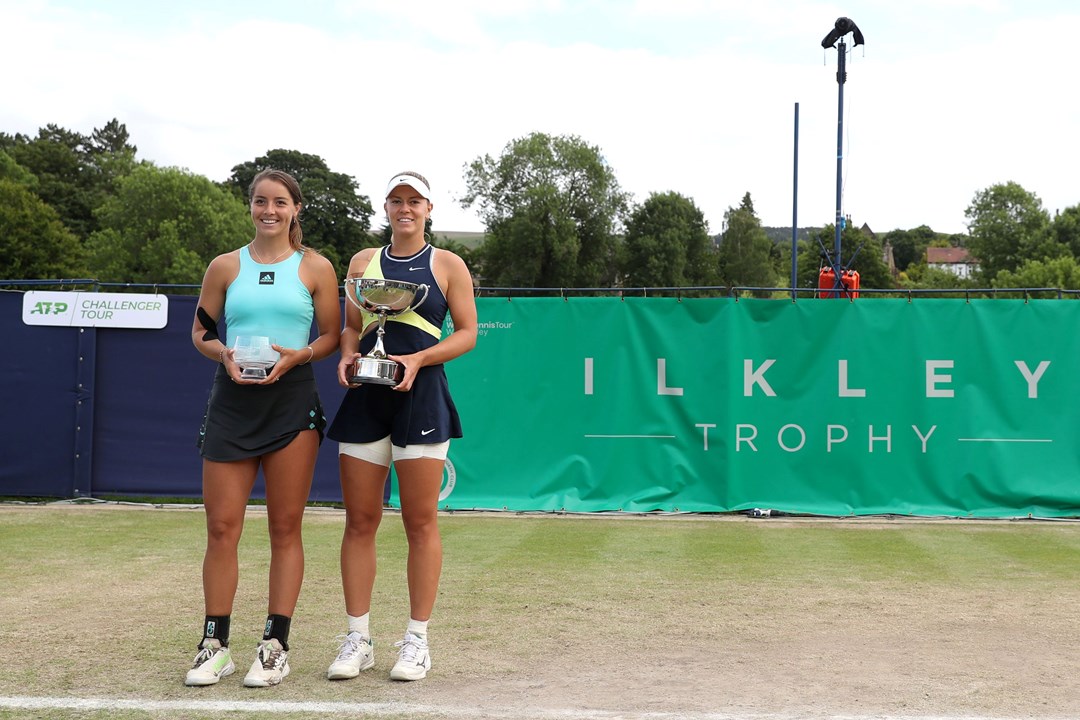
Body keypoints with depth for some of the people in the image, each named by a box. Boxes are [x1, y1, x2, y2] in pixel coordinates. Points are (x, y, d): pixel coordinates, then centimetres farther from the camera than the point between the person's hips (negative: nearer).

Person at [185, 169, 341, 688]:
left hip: (292, 401, -1)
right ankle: (215, 647, 11)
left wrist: (298, 356, -13)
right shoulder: (225, 267, 10)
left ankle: (275, 647, 9)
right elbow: (201, 332, 13)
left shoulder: (315, 268, 5)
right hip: (232, 401, 2)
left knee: (285, 528, 2)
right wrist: (224, 354, -8)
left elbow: (332, 336, 6)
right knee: (221, 527, 0)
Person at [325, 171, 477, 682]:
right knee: (359, 521, 2)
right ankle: (358, 639, 9)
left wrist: (420, 359, -12)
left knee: (421, 522, -1)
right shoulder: (363, 261, 15)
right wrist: (346, 355, -3)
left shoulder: (448, 265, 5)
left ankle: (416, 640, 7)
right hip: (365, 396, 3)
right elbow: (350, 327, 19)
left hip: (421, 397, -3)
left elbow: (467, 333, 3)